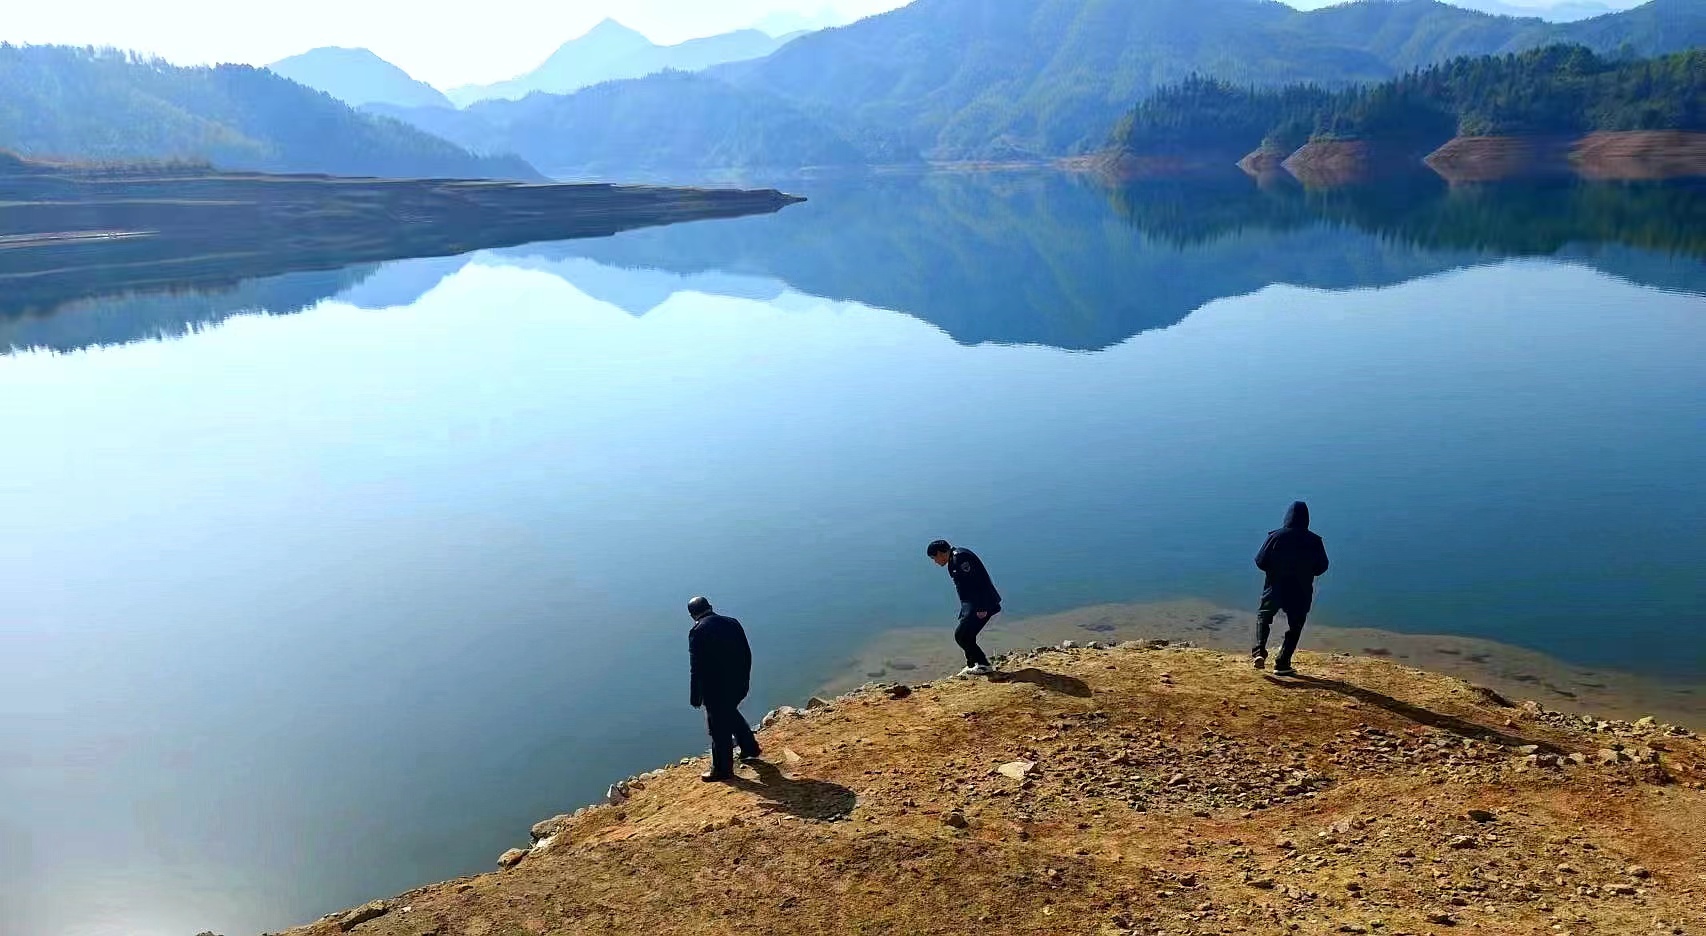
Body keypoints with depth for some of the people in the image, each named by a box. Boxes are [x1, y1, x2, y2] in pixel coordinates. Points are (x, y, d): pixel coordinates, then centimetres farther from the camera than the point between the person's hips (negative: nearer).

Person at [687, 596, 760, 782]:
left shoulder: (698, 632, -13)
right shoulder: (732, 623, 3)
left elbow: (697, 667, -15)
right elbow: (747, 654, 8)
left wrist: (695, 697, -7)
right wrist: (745, 680, 19)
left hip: (715, 688, -6)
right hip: (738, 683, 6)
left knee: (719, 727, 6)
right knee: (730, 712, 30)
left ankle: (722, 769, 18)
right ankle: (750, 748, 39)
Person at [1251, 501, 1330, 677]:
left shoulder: (1276, 536, -12)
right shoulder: (1315, 541, -9)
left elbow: (1260, 562, -9)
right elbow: (1321, 567, 0)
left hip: (1275, 589, 0)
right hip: (1301, 592, 0)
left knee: (1263, 616, 19)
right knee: (1295, 627, 13)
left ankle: (1260, 652, -1)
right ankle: (1282, 664, 11)